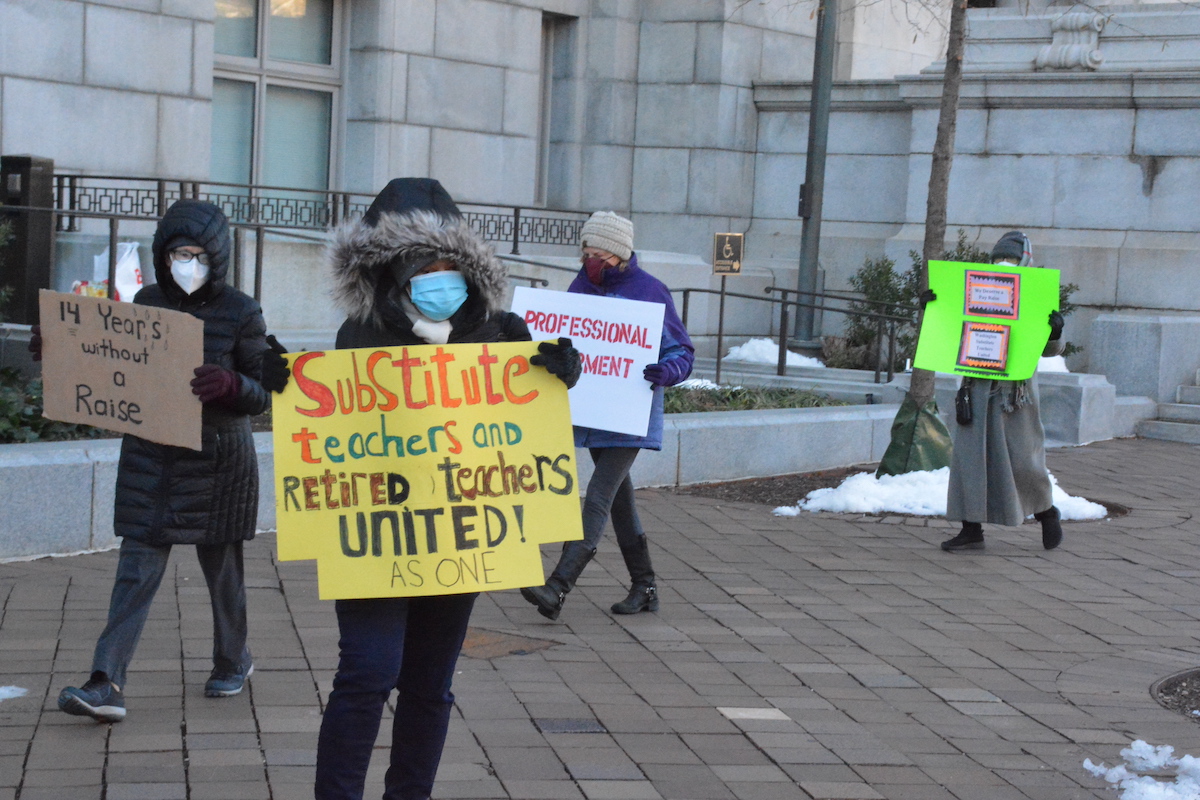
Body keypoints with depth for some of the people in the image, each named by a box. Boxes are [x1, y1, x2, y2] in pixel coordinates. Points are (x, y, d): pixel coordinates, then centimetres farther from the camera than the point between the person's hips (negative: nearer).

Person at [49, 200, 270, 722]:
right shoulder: (148, 301, 5)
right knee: (136, 567, -4)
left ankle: (233, 661, 34)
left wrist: (228, 384, -28)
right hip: (148, 458, 3)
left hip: (217, 460, -3)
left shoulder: (241, 313, -7)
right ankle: (107, 684, -9)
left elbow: (262, 395, -6)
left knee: (221, 564, 12)